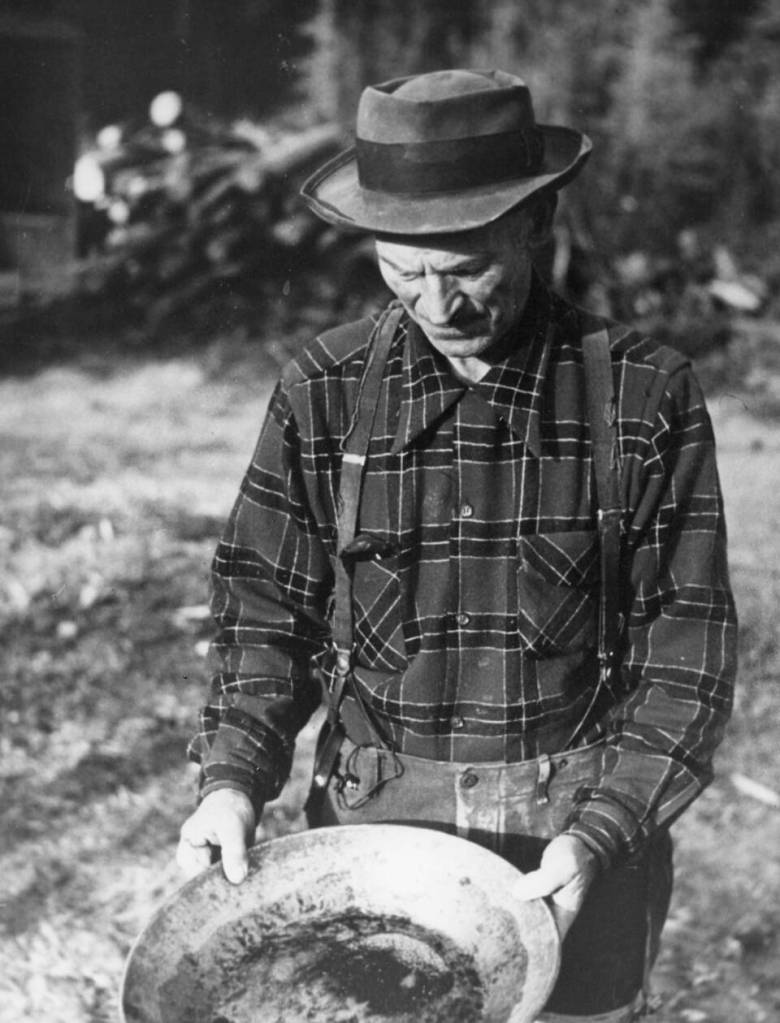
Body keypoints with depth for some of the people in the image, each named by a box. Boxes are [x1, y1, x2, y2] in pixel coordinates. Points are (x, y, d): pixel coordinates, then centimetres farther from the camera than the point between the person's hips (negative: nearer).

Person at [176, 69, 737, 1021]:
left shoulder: (645, 395, -8)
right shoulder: (324, 390, -3)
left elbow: (686, 640, -6)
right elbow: (268, 608, 2)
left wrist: (601, 833, -15)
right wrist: (234, 775, -12)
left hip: (585, 819, -1)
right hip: (373, 817, 1)